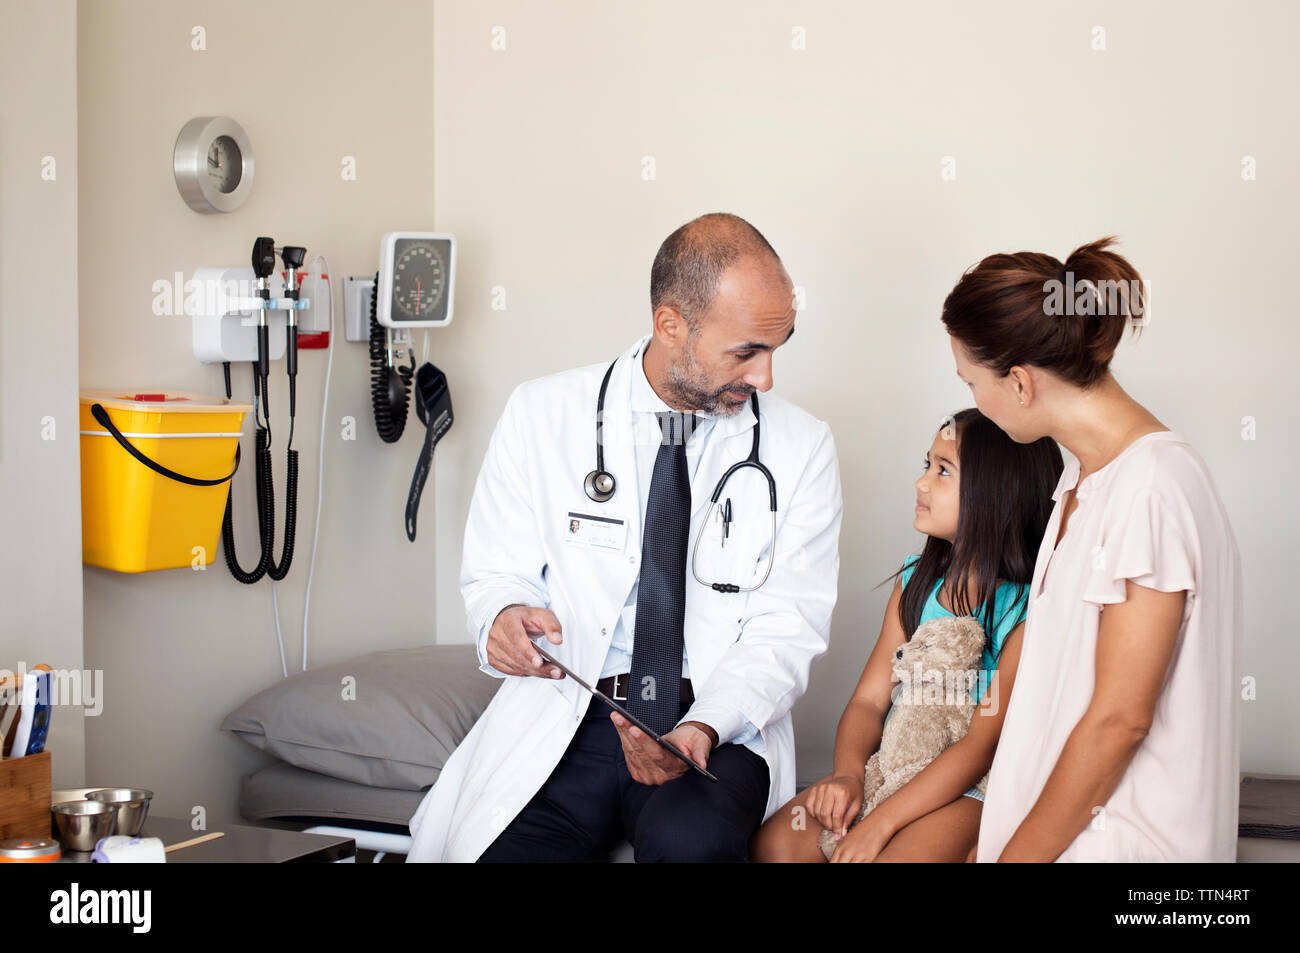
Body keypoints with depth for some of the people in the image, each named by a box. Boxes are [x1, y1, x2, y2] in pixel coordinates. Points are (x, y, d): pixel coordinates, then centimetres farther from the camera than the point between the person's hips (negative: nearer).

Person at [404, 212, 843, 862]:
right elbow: (497, 572, 9)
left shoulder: (802, 447, 3)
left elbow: (787, 628, 0)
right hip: (563, 714, 1)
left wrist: (702, 727, -19)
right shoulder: (541, 414, 2)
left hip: (719, 719, -1)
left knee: (691, 839, -33)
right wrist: (505, 616, -17)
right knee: (504, 848, -25)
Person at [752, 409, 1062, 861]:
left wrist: (879, 824, -20)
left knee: (891, 856, -32)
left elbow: (982, 746, -17)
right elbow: (870, 699, 7)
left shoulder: (1026, 611, -14)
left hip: (975, 789, -6)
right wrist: (848, 774, -14)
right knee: (775, 843, -16)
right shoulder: (916, 580, 7)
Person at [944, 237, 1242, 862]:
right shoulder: (1089, 472, 12)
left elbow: (1120, 717, -17)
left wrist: (1019, 854, -11)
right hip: (1068, 814, 8)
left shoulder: (1152, 487, -17)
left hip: (1125, 838, -8)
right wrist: (998, 837, 10)